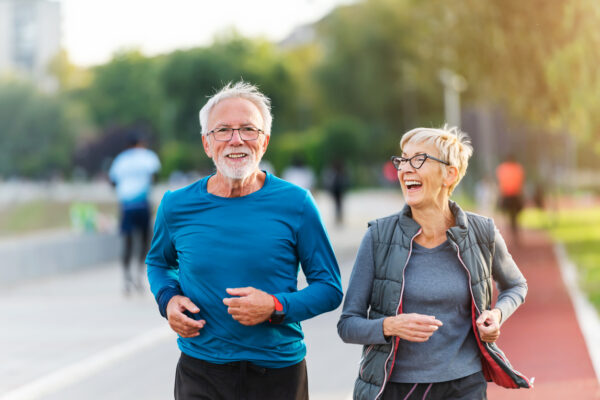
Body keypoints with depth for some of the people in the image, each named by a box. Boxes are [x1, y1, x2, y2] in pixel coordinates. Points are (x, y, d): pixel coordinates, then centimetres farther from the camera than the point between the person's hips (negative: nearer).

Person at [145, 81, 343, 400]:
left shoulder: (295, 204, -6)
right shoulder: (176, 206, 0)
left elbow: (329, 288, -1)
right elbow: (158, 262, 20)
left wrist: (276, 307, -18)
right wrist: (168, 299, -1)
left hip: (278, 373, -1)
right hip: (201, 373, 1)